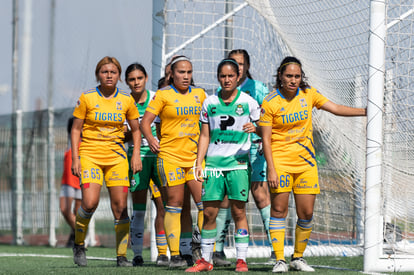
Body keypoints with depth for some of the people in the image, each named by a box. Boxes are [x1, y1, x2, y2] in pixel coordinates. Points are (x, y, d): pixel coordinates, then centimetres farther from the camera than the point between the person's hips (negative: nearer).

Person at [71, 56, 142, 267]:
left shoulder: (127, 100, 4)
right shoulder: (87, 98, -2)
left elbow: (136, 129, 14)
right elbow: (76, 129, 2)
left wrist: (136, 154, 1)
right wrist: (75, 158, -6)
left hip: (116, 156, 2)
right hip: (90, 154, -2)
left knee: (120, 206, -4)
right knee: (90, 202, -19)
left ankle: (122, 255, 6)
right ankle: (79, 245, 4)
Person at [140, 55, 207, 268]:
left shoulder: (199, 94, 11)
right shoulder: (163, 95, -1)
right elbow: (145, 121, -1)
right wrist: (150, 139, -16)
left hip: (195, 156, 3)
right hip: (170, 155, -3)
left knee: (205, 201, -5)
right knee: (175, 203, -3)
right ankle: (175, 254, 3)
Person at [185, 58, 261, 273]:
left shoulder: (248, 102, 3)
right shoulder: (210, 103, 9)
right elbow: (205, 136, 12)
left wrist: (255, 128, -16)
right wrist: (199, 163, 5)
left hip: (238, 162, -2)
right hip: (214, 162, 2)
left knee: (238, 211, -4)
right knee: (209, 212, 0)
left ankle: (241, 259, 0)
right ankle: (205, 260, 9)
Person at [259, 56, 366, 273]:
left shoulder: (309, 94, 3)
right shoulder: (270, 102, -8)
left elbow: (335, 109, 6)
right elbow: (266, 139, -8)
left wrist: (364, 111, -5)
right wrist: (271, 169, -15)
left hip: (306, 161, 4)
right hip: (280, 160, -4)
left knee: (306, 213, 2)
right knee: (279, 209, -8)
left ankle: (298, 257, 17)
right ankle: (280, 260, -3)